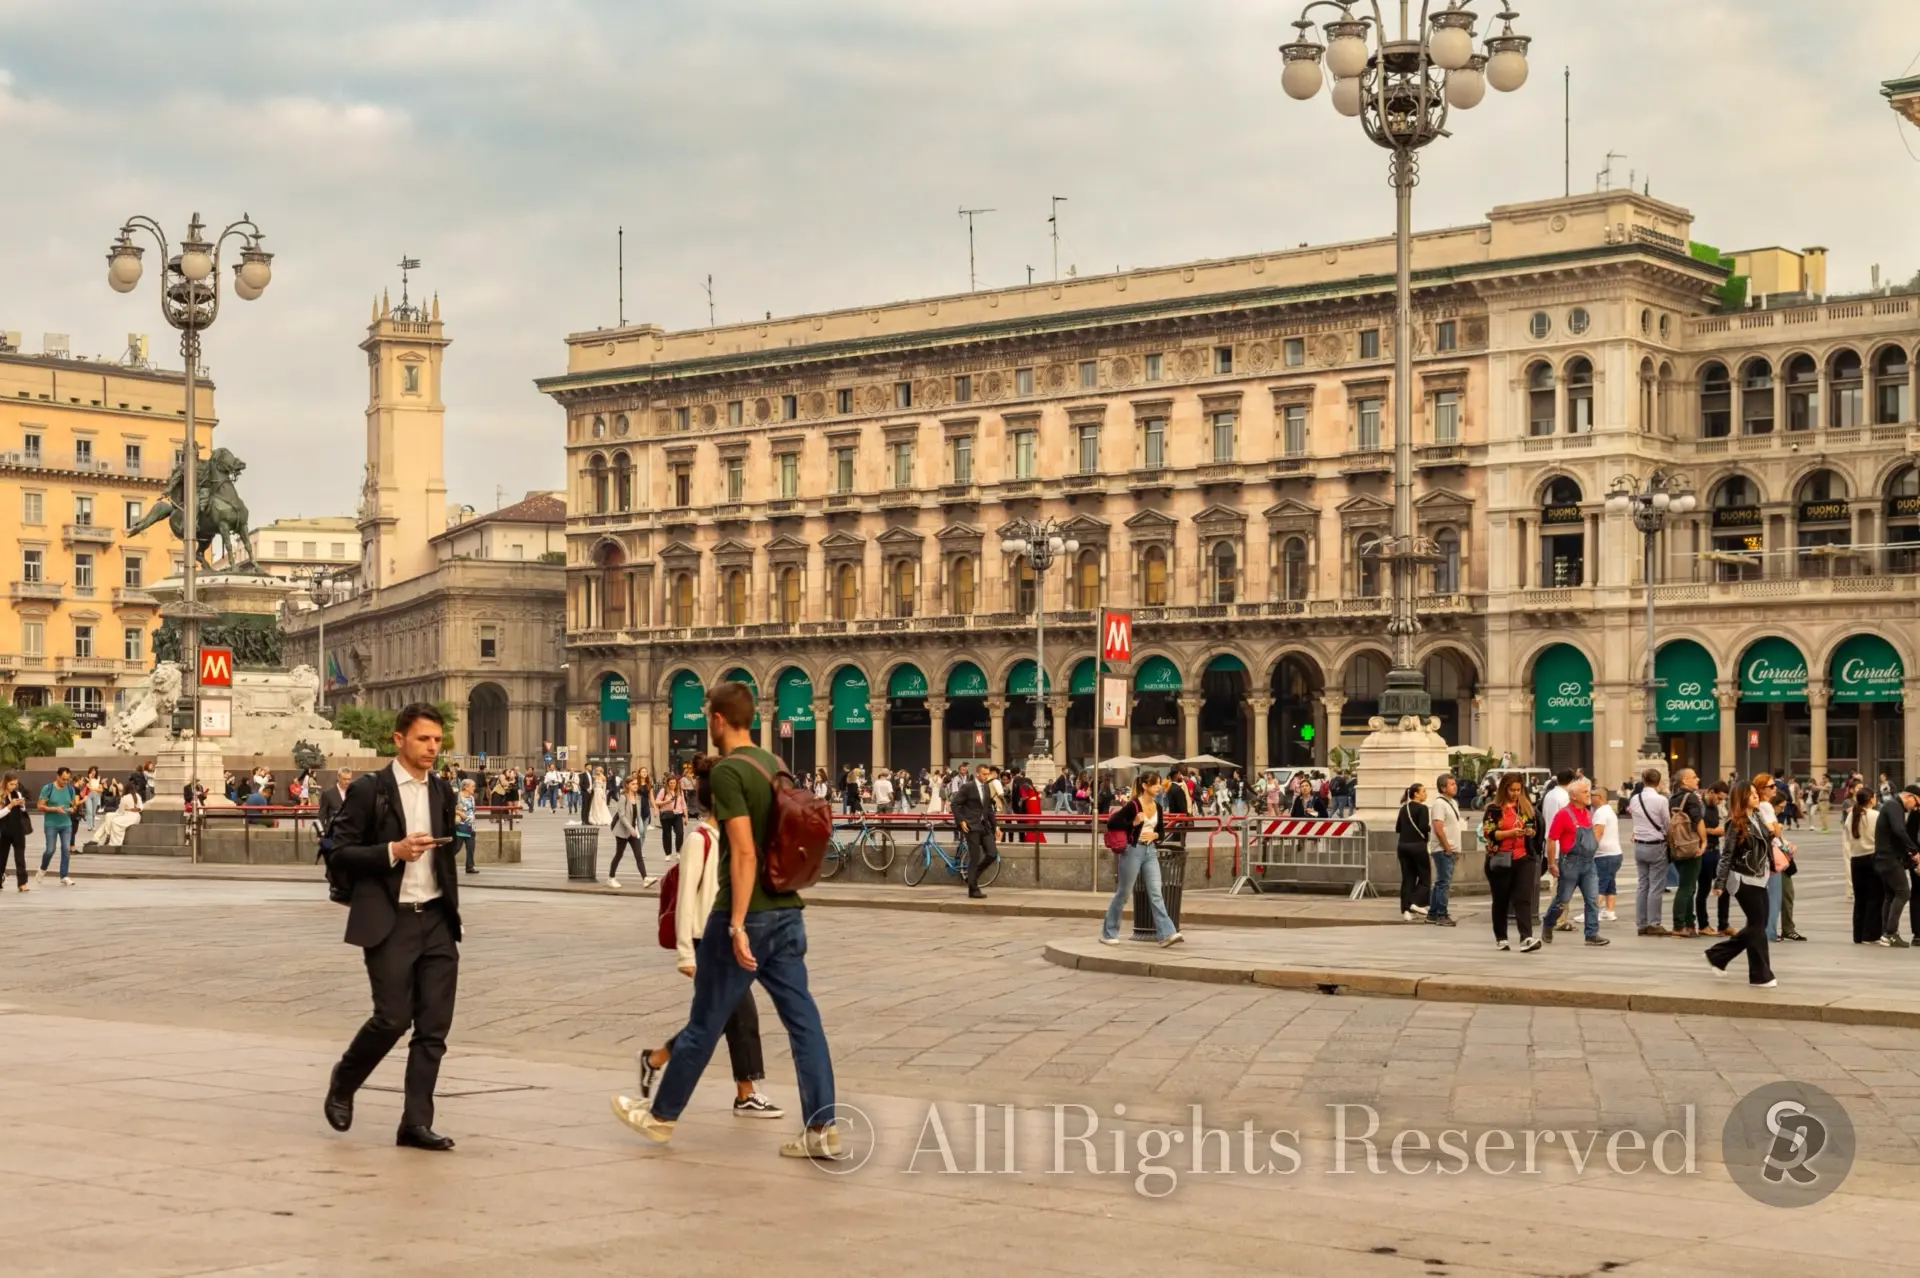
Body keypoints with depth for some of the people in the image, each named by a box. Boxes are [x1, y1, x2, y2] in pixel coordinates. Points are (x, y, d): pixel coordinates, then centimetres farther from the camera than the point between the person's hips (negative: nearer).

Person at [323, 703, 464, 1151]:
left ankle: (416, 1122, 4)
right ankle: (342, 1085, 18)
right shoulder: (369, 790, -4)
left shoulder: (442, 792, 14)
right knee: (393, 1018, -10)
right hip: (389, 922, -5)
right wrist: (393, 851, -18)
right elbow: (339, 858, -6)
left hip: (436, 920, 6)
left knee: (434, 1026, 0)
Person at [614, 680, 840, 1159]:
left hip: (746, 913, -7)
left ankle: (662, 1116, 21)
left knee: (705, 1022, 6)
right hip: (786, 910, 7)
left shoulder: (727, 771, -13)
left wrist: (737, 925, -21)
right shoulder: (775, 765, 11)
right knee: (802, 1019, 3)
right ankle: (821, 1129, 0)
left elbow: (744, 853, -20)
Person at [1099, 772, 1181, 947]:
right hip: (1132, 851, -6)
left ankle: (1166, 934, -11)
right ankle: (1108, 933, 17)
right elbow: (1111, 823, -14)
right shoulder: (1133, 805, -13)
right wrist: (1133, 823, -19)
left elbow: (1161, 831, 17)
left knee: (1156, 894, -4)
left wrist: (1155, 835, -5)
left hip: (1150, 852, 6)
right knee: (1123, 894, 4)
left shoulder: (1158, 807, 6)